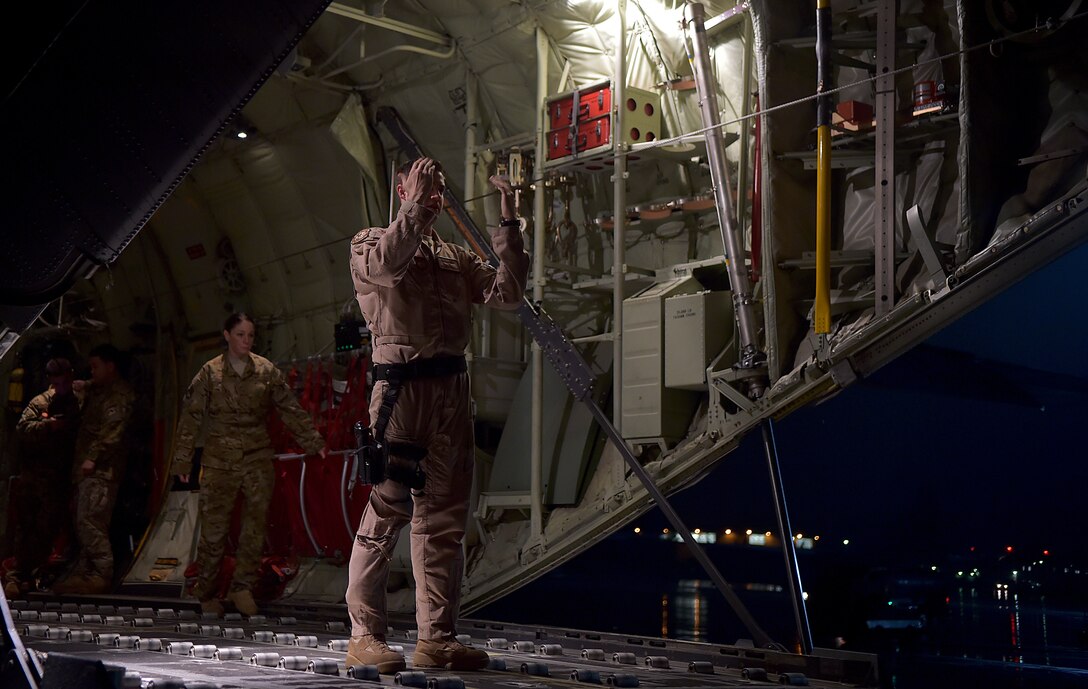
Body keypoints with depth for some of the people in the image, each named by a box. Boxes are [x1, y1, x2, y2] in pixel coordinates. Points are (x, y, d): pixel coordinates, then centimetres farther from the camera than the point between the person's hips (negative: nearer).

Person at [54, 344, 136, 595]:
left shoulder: (119, 394, -8)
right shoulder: (96, 391, 23)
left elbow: (111, 431, -19)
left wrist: (92, 457, -24)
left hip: (101, 469, -10)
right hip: (88, 468, 10)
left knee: (90, 522, -13)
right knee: (83, 523, 9)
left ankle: (101, 575, -11)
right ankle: (84, 573, 13)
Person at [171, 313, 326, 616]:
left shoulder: (266, 371, 7)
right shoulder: (210, 373, 1)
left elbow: (291, 410, 10)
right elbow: (190, 417, 1)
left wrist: (314, 442, 5)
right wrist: (182, 460, -2)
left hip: (258, 457, 2)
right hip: (219, 460, -2)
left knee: (256, 525, -2)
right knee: (214, 527, -1)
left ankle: (243, 586, 8)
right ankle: (207, 594, 11)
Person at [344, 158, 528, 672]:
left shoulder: (455, 257, 23)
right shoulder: (368, 242, 10)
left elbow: (507, 293, 9)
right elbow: (386, 263, -16)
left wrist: (507, 224, 5)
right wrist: (416, 204, -10)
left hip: (452, 389, 6)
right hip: (400, 385, -5)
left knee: (444, 518, 4)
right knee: (386, 511, -8)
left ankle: (436, 639, 9)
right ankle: (364, 637, -3)